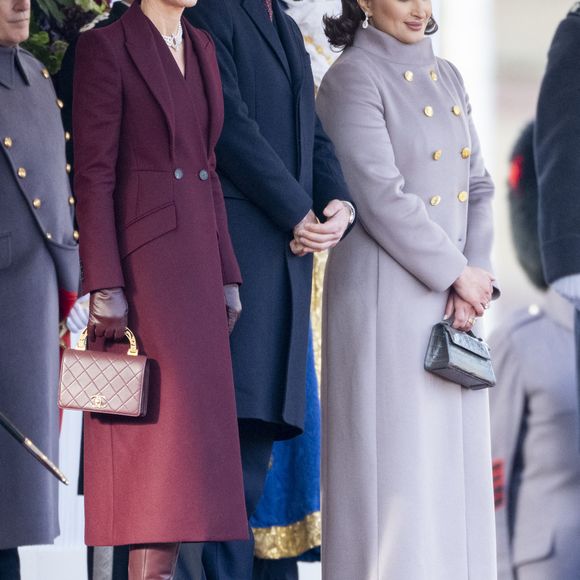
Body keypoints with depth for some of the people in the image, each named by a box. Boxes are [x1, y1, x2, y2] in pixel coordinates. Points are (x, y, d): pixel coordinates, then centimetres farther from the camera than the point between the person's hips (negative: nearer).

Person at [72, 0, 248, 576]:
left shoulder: (201, 48, 16)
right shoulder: (105, 46, -6)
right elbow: (92, 174, -11)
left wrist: (226, 273, 13)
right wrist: (105, 286, -16)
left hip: (197, 256, 8)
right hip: (139, 261, -7)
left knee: (195, 423, 5)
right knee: (161, 418, -11)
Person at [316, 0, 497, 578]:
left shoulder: (446, 77, 15)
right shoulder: (352, 78, -8)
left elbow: (478, 187, 11)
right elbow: (382, 198, -16)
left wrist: (476, 278, -3)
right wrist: (458, 273, -13)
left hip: (452, 291, 7)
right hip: (385, 292, -7)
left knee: (453, 461, 8)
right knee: (392, 461, -6)